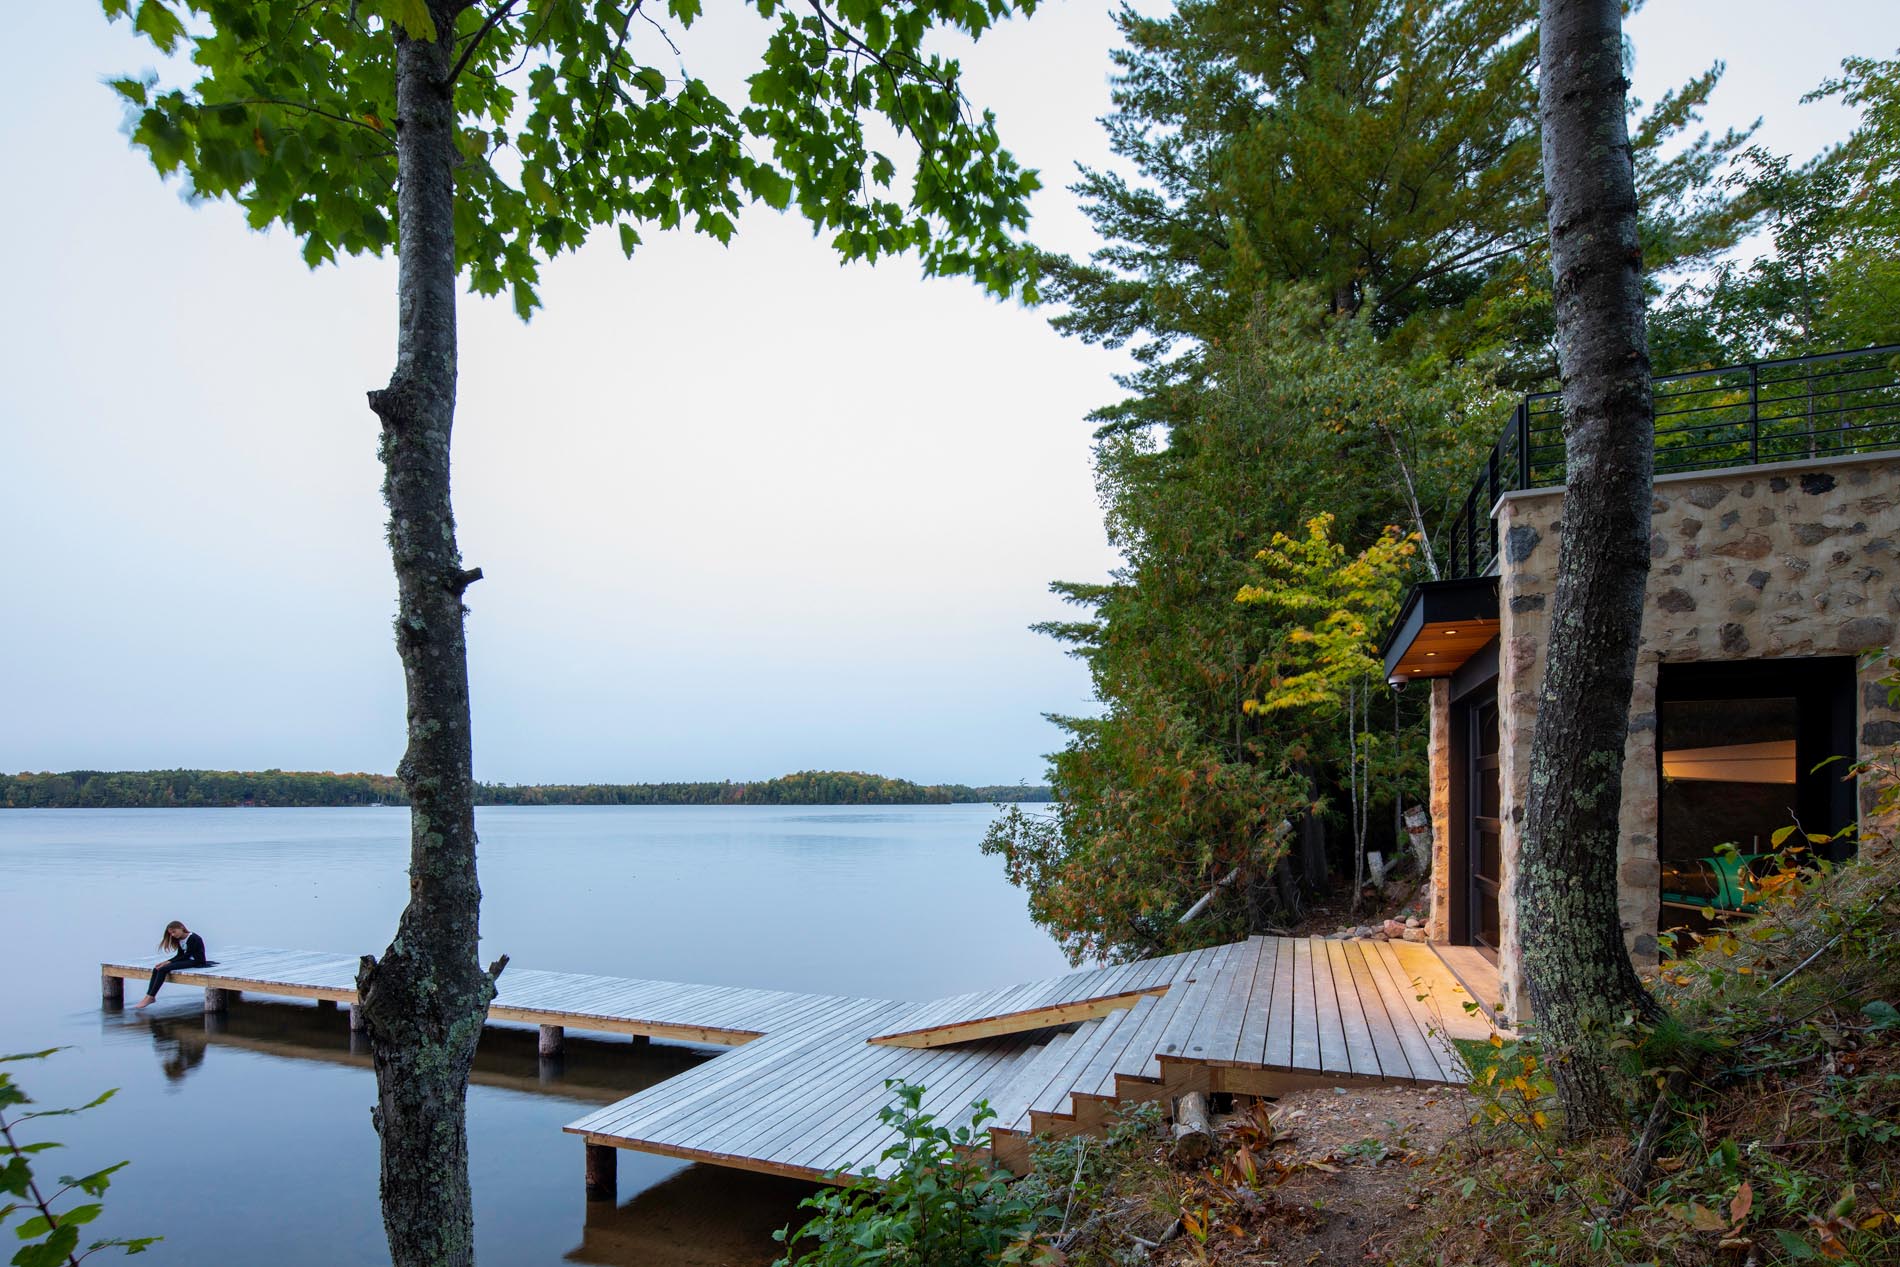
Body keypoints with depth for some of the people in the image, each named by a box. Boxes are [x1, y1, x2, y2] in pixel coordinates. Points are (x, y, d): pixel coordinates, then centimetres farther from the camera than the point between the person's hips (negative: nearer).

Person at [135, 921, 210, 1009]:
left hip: (196, 961, -9)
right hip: (186, 960, 9)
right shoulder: (179, 940, 16)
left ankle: (150, 997, -16)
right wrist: (166, 962, -4)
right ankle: (149, 996, -9)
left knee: (163, 969, -22)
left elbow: (187, 955, -16)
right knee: (156, 969, -7)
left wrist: (169, 962, -17)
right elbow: (180, 955, 12)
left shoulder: (193, 938, -12)